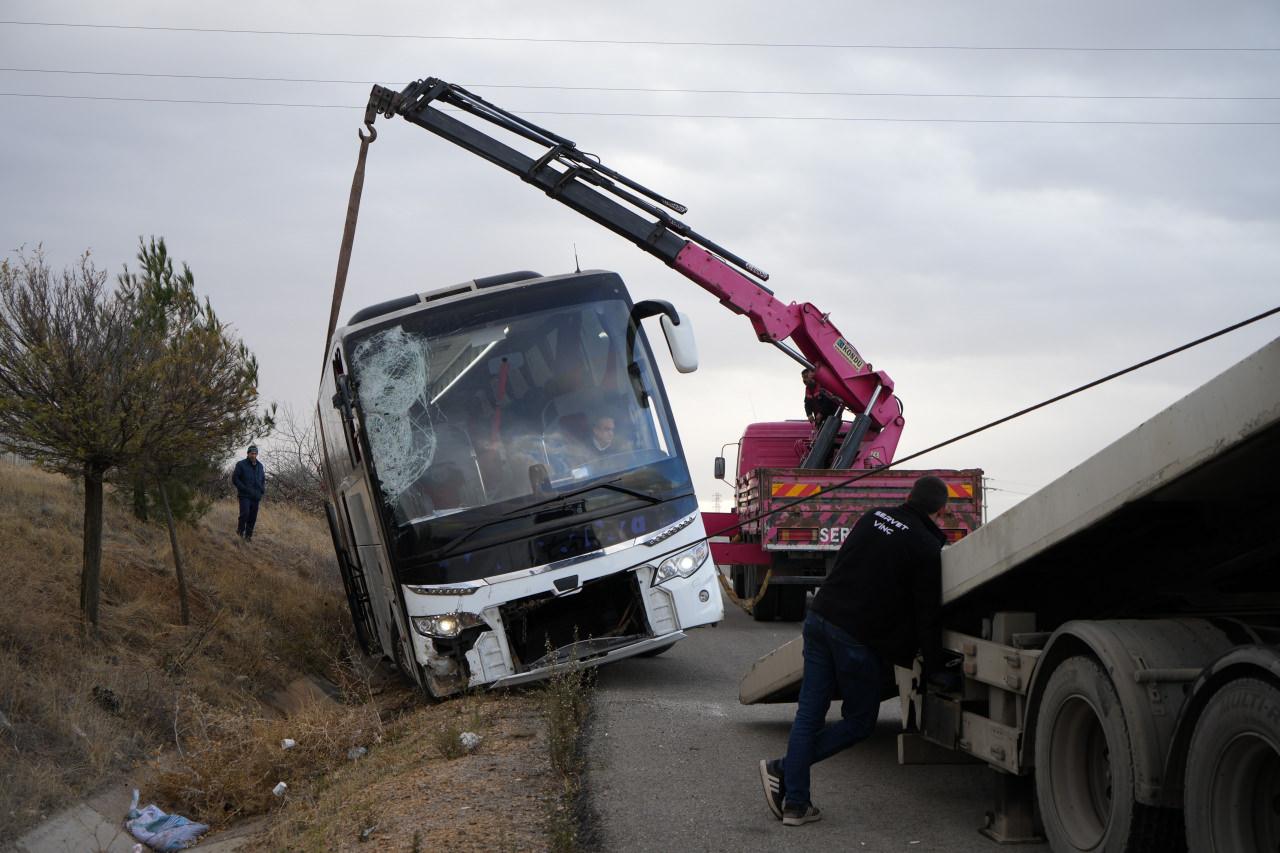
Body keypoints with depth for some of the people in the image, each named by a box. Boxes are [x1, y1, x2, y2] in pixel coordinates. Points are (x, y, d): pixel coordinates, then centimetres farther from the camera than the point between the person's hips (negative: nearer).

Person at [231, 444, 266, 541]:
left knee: (253, 517, 3)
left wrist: (262, 490, 8)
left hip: (256, 496, 5)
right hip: (244, 496, -5)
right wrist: (244, 489, -13)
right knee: (245, 513, -18)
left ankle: (248, 535, 12)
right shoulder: (241, 464, -2)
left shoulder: (260, 466, 14)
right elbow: (234, 479, -6)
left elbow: (263, 479, 26)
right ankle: (240, 530, 4)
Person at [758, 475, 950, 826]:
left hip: (820, 620, 6)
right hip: (859, 639, -6)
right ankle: (784, 770, 0)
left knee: (809, 715, 9)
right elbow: (926, 614, -6)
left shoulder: (874, 517, 10)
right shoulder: (926, 548, -8)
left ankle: (795, 804, 6)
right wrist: (932, 668, 3)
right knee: (858, 722, 11)